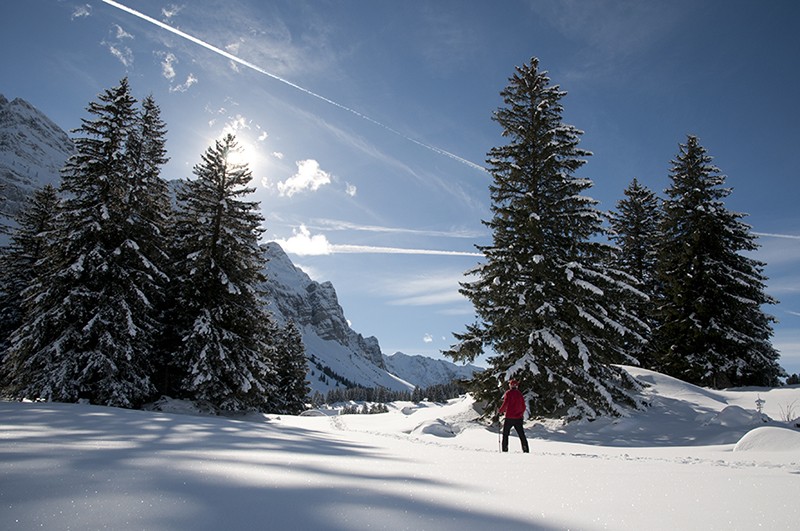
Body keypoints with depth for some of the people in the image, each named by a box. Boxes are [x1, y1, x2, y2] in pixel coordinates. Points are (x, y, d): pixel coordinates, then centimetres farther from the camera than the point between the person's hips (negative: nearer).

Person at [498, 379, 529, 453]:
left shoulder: (508, 393, -6)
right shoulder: (519, 394, 8)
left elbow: (505, 404, -14)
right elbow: (523, 406, 12)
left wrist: (501, 411, 2)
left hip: (509, 417, -4)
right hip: (519, 418, 4)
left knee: (505, 434, 7)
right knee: (521, 434, 9)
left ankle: (505, 449, 2)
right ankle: (525, 450, 3)